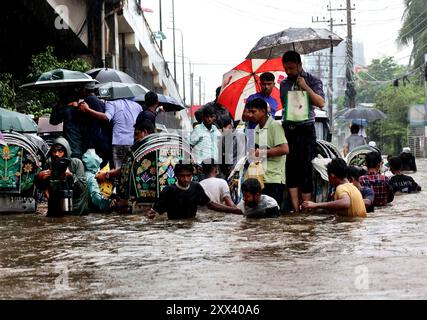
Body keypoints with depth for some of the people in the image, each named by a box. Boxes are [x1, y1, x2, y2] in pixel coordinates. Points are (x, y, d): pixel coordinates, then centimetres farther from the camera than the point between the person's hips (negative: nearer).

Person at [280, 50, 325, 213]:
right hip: (287, 130, 4)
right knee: (290, 169, -1)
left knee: (305, 169, -5)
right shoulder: (284, 84, 15)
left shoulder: (312, 81, 2)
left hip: (305, 128, -4)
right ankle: (296, 209, 0)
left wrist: (305, 87, -14)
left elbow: (321, 103, -10)